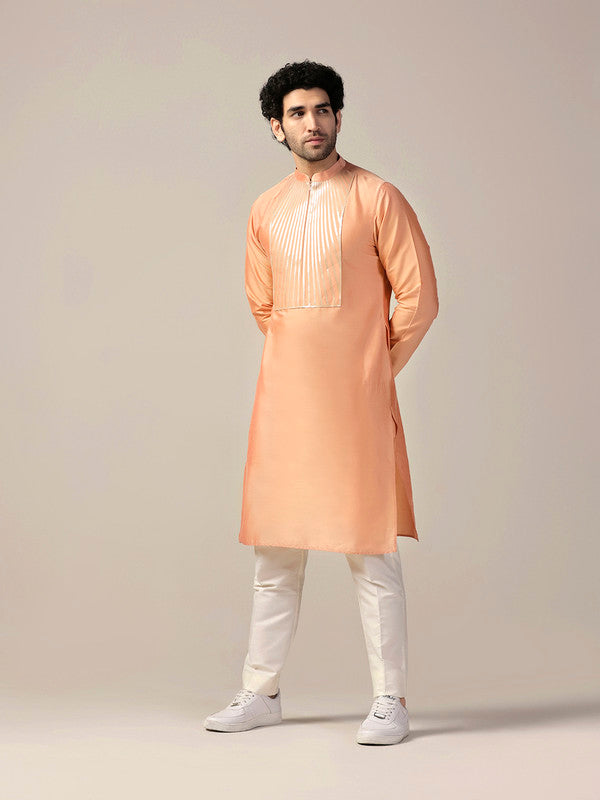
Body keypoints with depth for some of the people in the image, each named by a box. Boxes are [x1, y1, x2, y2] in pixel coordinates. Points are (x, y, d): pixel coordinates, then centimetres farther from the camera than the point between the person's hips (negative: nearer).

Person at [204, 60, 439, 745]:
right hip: (283, 400, 5)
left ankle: (390, 700, 5)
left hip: (355, 404, -5)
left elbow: (418, 298, -2)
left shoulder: (377, 198, -2)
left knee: (371, 553, -3)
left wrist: (374, 371, 3)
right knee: (275, 552, 9)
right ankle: (261, 693, 19)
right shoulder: (265, 212, 12)